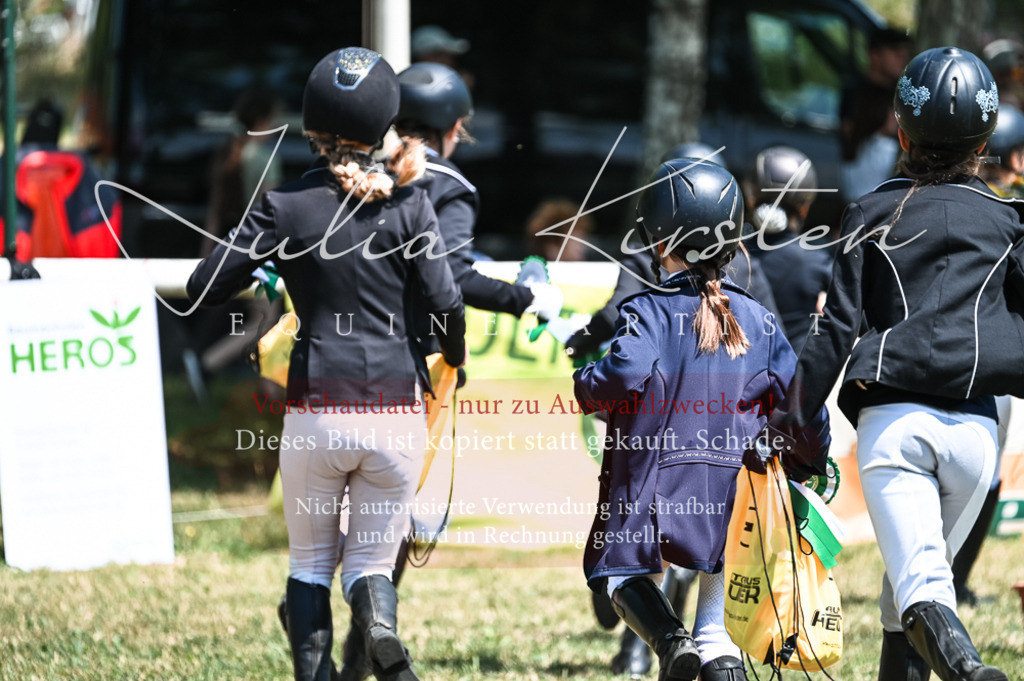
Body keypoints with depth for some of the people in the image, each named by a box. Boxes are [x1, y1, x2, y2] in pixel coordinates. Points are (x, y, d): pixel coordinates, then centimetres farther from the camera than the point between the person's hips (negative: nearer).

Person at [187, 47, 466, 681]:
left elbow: (204, 288, -2)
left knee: (311, 563, 17)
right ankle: (380, 627, -23)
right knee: (372, 563, 10)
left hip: (317, 411, 0)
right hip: (396, 410, 0)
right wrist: (455, 357, 15)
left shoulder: (286, 205, -3)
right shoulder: (408, 203, -2)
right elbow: (446, 302, -6)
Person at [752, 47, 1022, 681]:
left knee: (917, 580, -17)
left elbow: (838, 329, 4)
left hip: (891, 417, -2)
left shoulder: (873, 214, 11)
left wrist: (794, 418, 9)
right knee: (916, 575, 19)